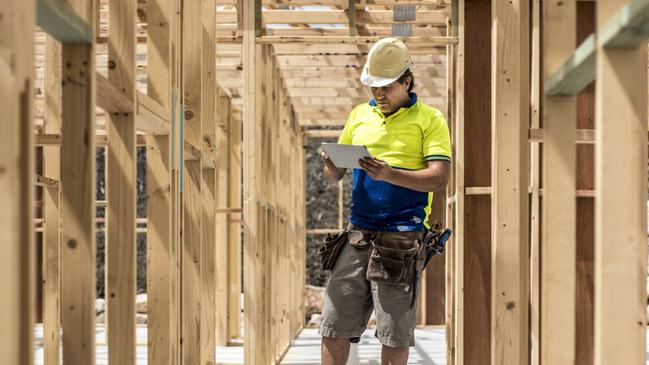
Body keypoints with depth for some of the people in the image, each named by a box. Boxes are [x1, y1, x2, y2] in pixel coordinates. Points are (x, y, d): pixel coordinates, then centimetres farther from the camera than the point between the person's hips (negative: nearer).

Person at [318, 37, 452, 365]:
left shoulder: (429, 119, 2)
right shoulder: (360, 116, 15)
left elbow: (439, 179, -10)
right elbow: (334, 176, 17)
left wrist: (390, 175, -24)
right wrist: (330, 166, -8)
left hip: (401, 239, -4)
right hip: (358, 232, 4)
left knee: (394, 335, -1)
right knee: (334, 325, 1)